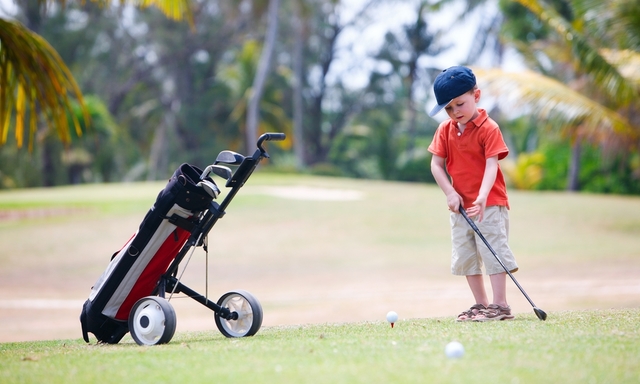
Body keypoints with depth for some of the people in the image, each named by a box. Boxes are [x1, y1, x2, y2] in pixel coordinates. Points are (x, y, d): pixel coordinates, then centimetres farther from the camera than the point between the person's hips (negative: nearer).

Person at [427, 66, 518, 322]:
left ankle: (500, 306, -8)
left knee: (492, 250, -10)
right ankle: (481, 305, 19)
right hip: (460, 205, 7)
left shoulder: (488, 128, -13)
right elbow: (436, 164, 2)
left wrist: (482, 197, -34)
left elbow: (491, 165, -21)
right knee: (465, 257, 10)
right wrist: (450, 193, -11)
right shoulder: (445, 130, 3)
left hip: (489, 204, -6)